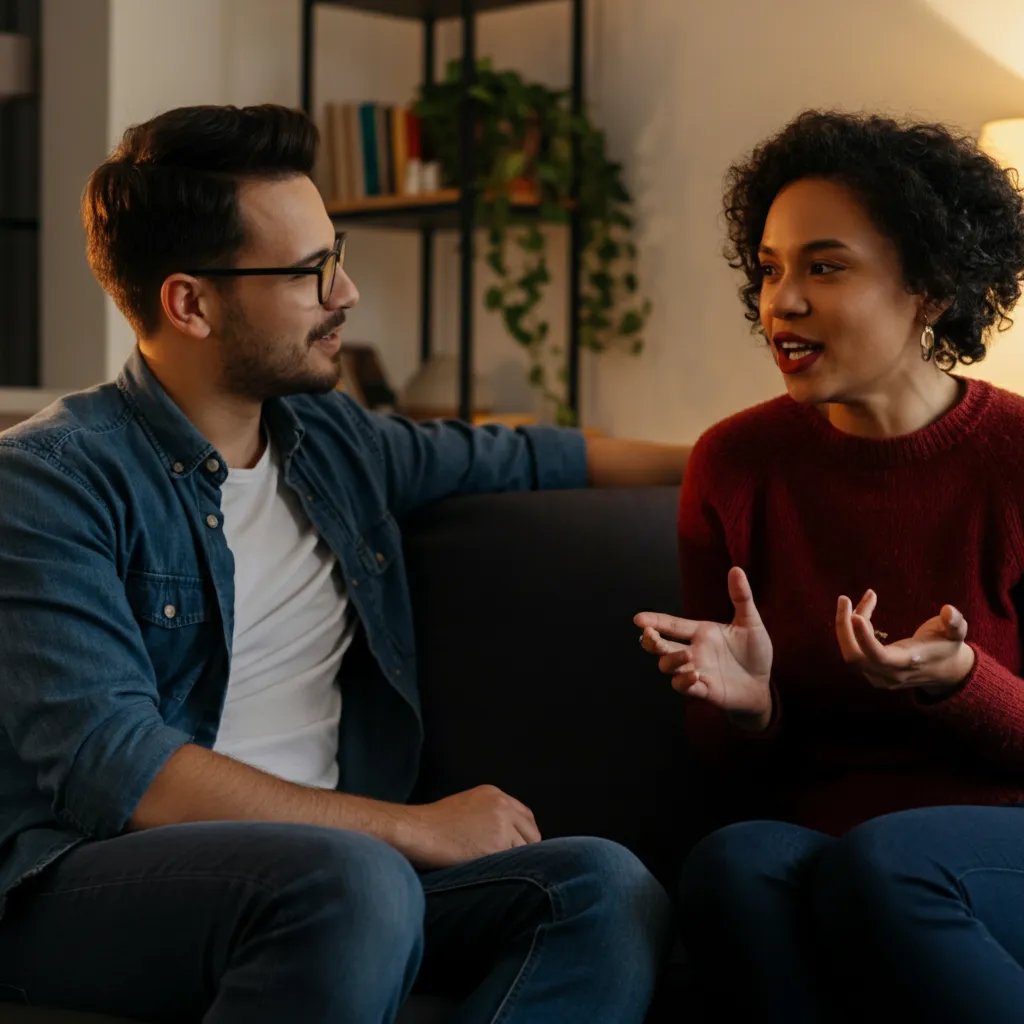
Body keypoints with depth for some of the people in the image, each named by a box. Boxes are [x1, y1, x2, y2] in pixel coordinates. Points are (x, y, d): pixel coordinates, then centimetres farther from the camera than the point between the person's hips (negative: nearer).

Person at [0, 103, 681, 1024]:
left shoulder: (331, 439, 15)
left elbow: (527, 456, 33)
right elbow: (106, 765, -18)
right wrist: (411, 829, -18)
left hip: (317, 866, 7)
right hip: (91, 882, -6)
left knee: (608, 889, -20)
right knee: (356, 880, -37)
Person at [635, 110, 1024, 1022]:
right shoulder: (734, 465, 5)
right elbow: (730, 775, 10)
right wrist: (743, 704, -14)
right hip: (799, 834, 2)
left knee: (875, 865, -35)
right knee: (732, 865, -33)